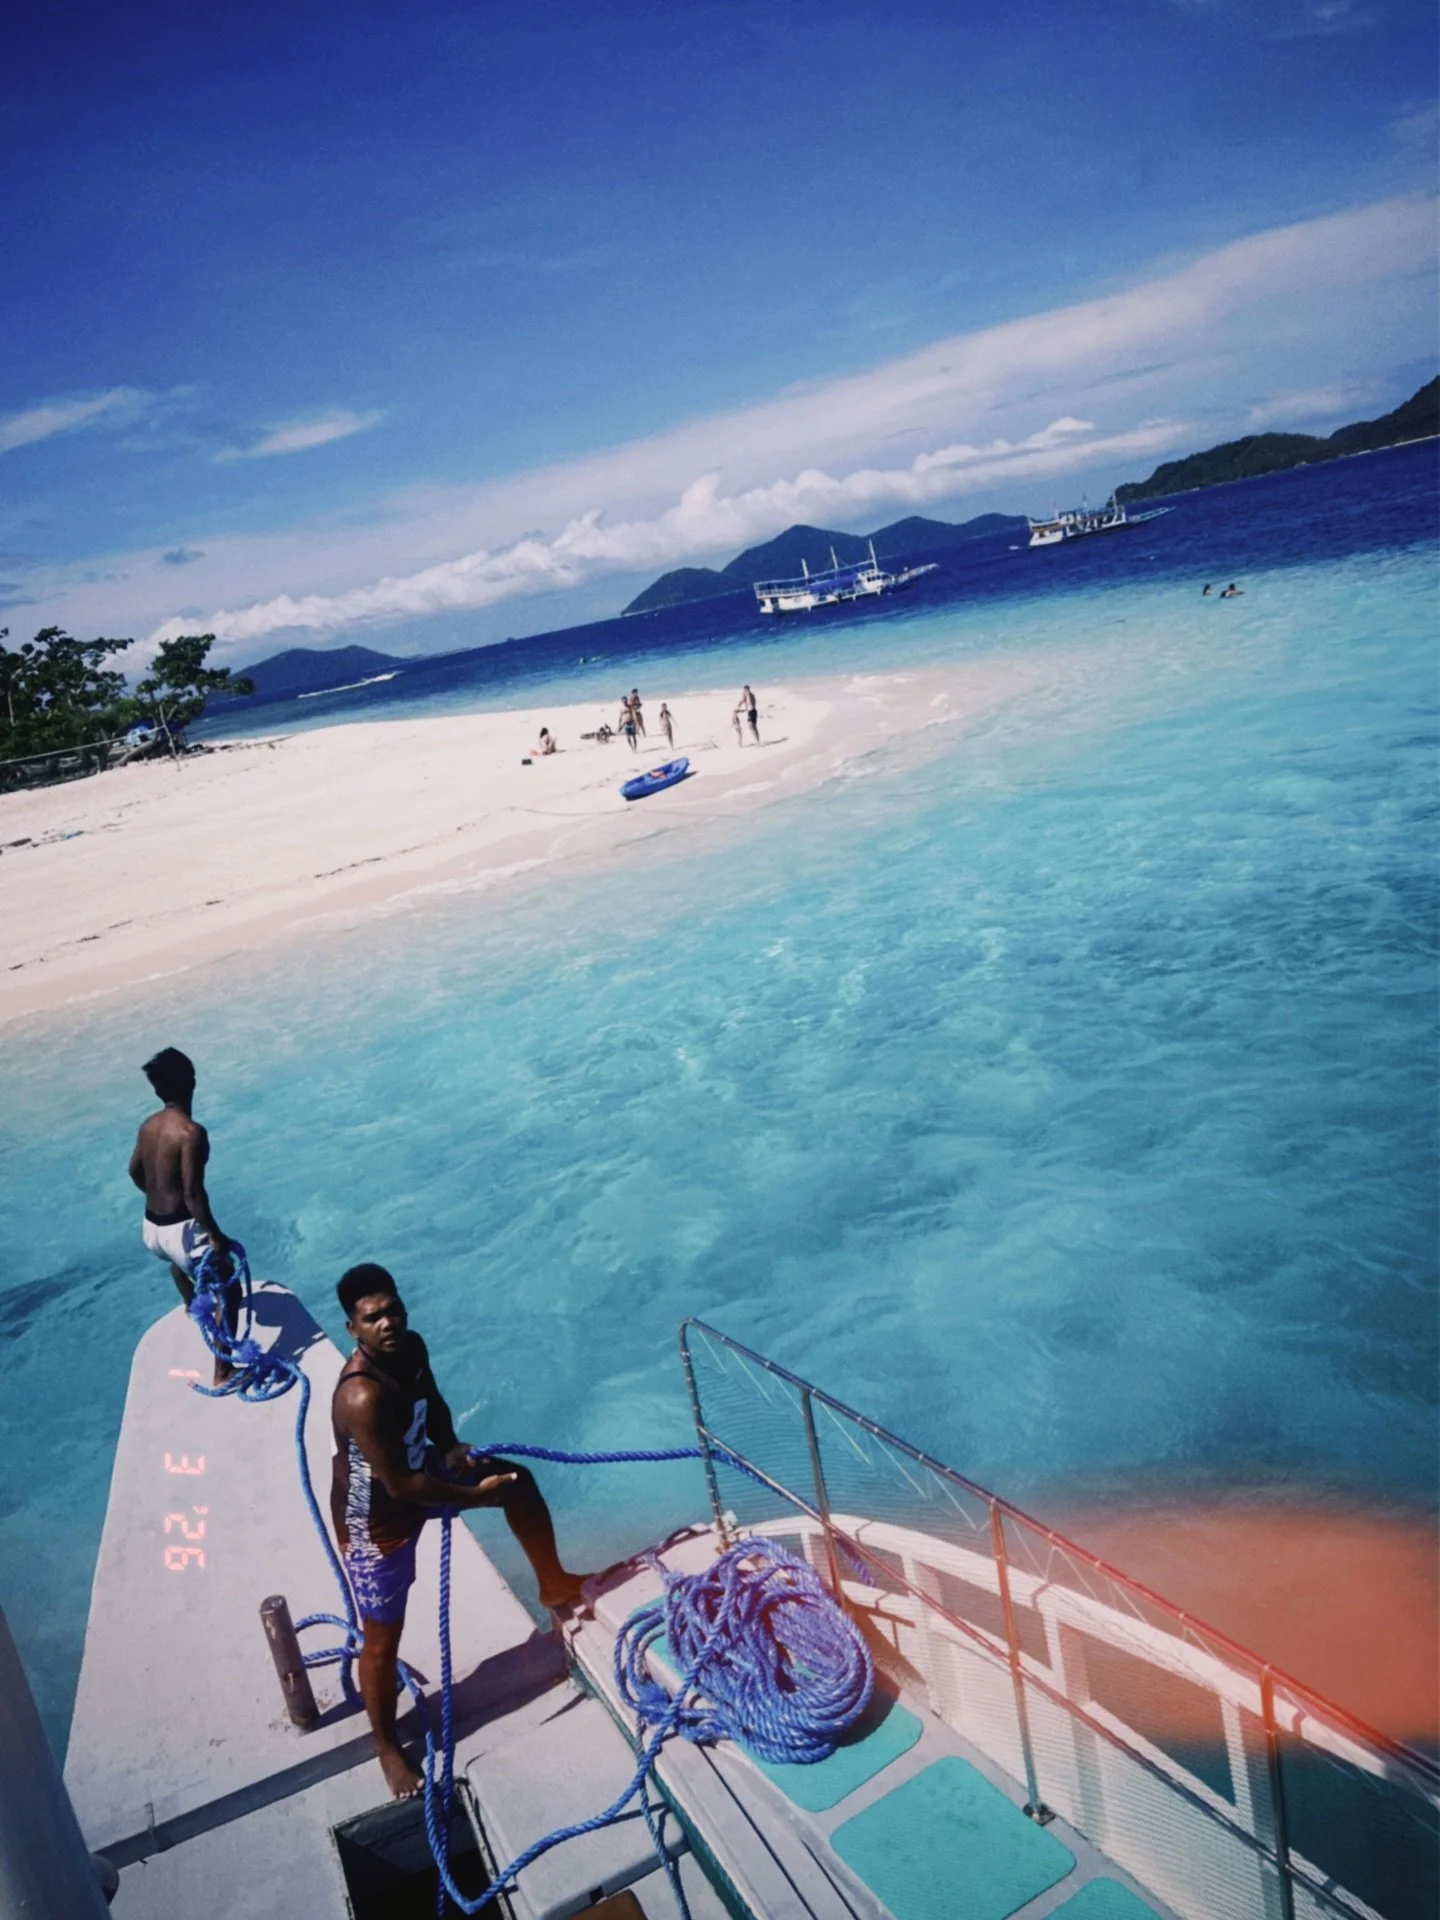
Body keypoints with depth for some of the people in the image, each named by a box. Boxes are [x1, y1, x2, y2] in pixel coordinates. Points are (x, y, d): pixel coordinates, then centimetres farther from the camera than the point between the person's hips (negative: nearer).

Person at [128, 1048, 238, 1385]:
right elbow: (193, 1193, -26)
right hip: (180, 1228, -8)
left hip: (151, 1227, 8)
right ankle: (223, 1372, 4)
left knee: (179, 1259, 41)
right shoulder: (191, 1131, -24)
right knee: (229, 1288, 6)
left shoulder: (148, 1126, 2)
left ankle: (192, 1304, 69)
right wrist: (215, 1235, -16)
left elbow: (135, 1172, 19)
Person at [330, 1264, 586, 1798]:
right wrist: (474, 1496, -21)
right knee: (382, 1638, 9)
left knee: (517, 1479, 13)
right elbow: (400, 1485, -32)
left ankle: (553, 1586, 34)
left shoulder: (411, 1348, -13)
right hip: (375, 1522, -8)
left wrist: (450, 1448, -10)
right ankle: (386, 1746, 36)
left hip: (417, 1470, 8)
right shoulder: (362, 1396, -38)